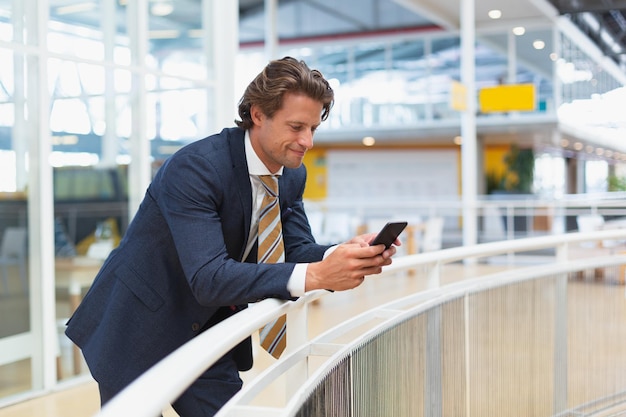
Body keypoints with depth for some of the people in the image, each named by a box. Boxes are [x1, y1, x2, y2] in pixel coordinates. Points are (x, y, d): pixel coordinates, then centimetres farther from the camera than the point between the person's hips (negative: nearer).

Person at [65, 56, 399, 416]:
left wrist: (346, 254, -25)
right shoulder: (194, 167, -28)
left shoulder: (292, 176, -3)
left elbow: (297, 250, -3)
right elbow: (208, 278, -36)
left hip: (206, 333, 6)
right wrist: (314, 275, -44)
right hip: (138, 330, -6)